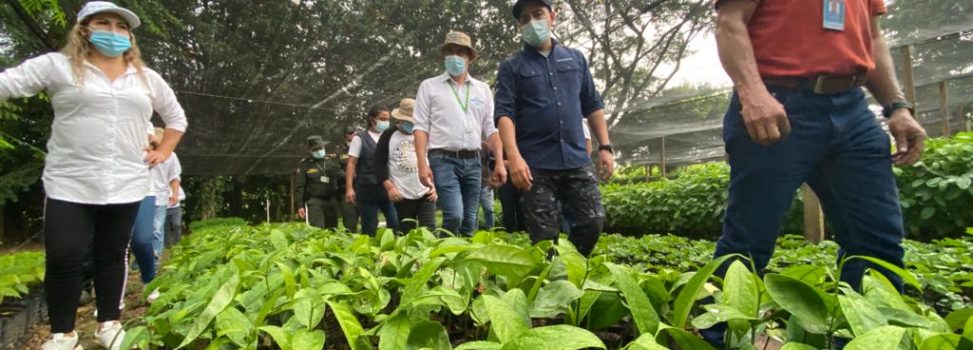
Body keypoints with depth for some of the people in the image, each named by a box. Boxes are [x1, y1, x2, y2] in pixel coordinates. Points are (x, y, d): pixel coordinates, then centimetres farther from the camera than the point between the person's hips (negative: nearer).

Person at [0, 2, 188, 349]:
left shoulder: (147, 78, 12)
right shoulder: (58, 65, 1)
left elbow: (176, 117, 23)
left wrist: (162, 153, 13)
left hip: (126, 186, 3)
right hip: (70, 185, -3)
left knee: (113, 255, 11)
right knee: (63, 260, -2)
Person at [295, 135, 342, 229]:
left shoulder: (332, 161, 9)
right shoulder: (305, 164, 2)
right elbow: (299, 186, 0)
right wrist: (300, 206, -6)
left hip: (331, 201, 3)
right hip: (315, 202, -3)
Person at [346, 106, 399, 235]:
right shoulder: (360, 138, 2)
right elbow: (351, 164, -1)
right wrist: (349, 188, -10)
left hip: (387, 188, 3)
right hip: (368, 190, -3)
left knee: (396, 223, -5)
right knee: (369, 228, 4)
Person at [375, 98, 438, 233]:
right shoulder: (389, 135, 2)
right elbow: (380, 164, 0)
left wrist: (435, 186, 3)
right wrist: (389, 187, -9)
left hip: (426, 193, 1)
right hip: (403, 195, -1)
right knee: (406, 233, 4)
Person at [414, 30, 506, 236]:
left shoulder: (483, 89, 14)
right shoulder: (429, 87, 5)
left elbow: (491, 129, 11)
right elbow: (421, 127, 0)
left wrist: (499, 163, 1)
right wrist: (422, 165, -11)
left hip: (472, 161, 4)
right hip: (443, 159, -4)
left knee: (469, 220, 6)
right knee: (454, 215, -18)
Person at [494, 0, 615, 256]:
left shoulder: (575, 58, 15)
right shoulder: (512, 67, 5)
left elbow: (593, 106, 17)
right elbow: (504, 113, -6)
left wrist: (605, 147, 7)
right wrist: (514, 157, -20)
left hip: (577, 160, 3)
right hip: (536, 165, -3)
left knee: (593, 222, 0)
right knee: (545, 238, -1)